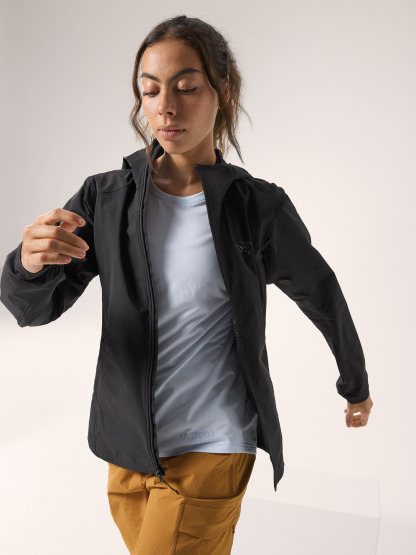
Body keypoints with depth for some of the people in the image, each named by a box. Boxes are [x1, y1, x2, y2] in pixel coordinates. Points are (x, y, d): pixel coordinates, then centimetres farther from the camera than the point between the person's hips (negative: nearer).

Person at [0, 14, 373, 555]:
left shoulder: (259, 207, -12)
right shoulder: (106, 197, -5)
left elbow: (322, 297, 4)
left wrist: (356, 384, 18)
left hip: (211, 449, -3)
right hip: (128, 446, 4)